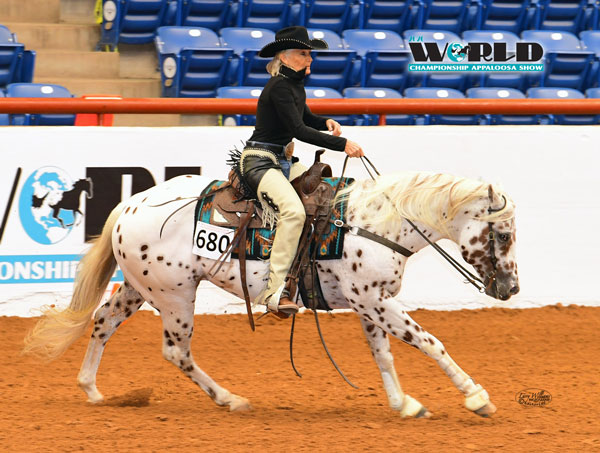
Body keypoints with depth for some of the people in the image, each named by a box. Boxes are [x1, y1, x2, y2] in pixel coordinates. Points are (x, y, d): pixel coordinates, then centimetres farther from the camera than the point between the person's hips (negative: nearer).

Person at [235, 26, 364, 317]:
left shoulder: (296, 85, 12)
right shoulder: (279, 86, -17)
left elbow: (307, 118, 29)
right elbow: (299, 130, -24)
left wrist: (327, 123, 7)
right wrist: (342, 144, -26)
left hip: (284, 162, 11)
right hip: (259, 162, -11)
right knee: (293, 211, -31)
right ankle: (274, 291, -34)